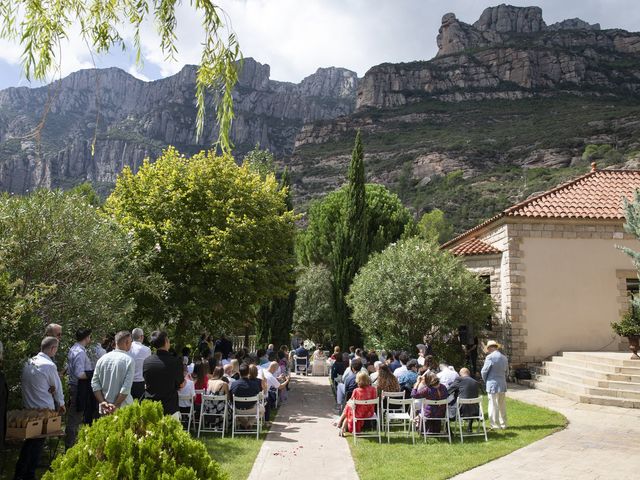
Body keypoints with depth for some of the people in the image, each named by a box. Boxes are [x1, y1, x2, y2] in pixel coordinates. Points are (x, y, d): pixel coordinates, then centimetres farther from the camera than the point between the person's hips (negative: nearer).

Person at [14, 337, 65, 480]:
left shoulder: (28, 362, 3)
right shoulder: (49, 365, -18)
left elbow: (24, 381, 8)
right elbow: (57, 387, -8)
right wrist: (61, 404, 9)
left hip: (28, 407, 7)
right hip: (44, 409, -7)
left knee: (29, 441, 20)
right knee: (38, 443, 6)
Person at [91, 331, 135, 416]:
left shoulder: (102, 359, 3)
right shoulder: (129, 361, -11)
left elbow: (94, 383, 1)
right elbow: (126, 388, -17)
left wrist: (103, 402, -1)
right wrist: (116, 405, -10)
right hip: (123, 408, -4)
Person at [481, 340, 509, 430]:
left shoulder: (490, 357, -15)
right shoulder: (504, 358, 5)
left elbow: (484, 371, -10)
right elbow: (506, 372, 14)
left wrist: (486, 381, 7)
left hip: (493, 385, -6)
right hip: (503, 385, 6)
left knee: (493, 405, 2)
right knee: (502, 405, 16)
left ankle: (495, 425, 7)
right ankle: (503, 424, 25)